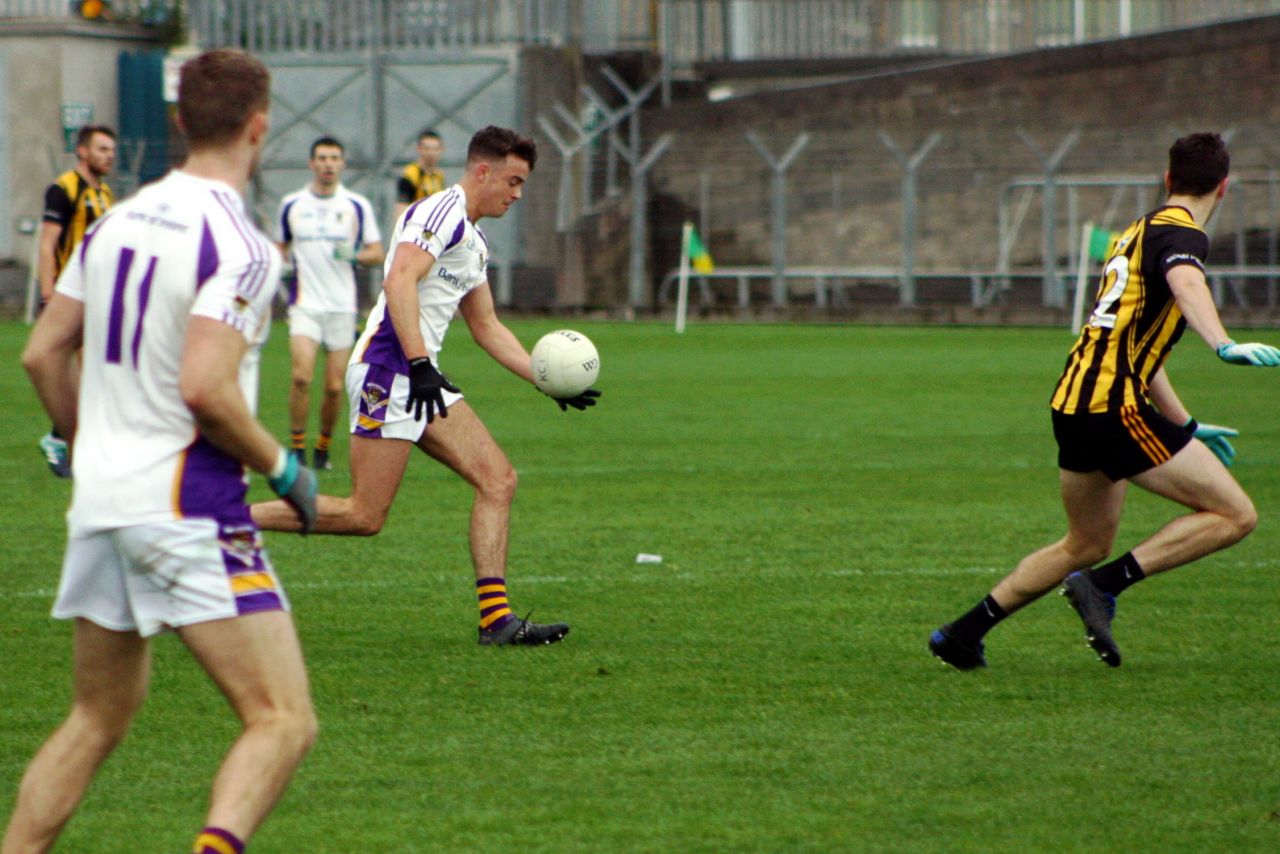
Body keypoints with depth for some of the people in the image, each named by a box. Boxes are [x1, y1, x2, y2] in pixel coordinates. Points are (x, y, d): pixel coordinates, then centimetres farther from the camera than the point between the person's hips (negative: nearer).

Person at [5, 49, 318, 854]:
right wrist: (284, 467, -8)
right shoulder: (238, 244, -13)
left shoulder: (119, 220, 10)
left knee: (98, 718, 21)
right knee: (284, 721, -9)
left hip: (99, 505, 8)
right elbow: (205, 387, -22)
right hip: (189, 510, -8)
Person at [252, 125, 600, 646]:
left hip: (422, 378, 10)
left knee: (498, 480, -1)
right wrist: (420, 364, -31)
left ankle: (496, 618, -5)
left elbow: (487, 328, 29)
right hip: (388, 371, -10)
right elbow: (400, 280, -24)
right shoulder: (442, 211, -10)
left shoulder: (475, 242, 21)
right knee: (364, 516, -11)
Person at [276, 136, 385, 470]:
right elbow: (281, 246, 20)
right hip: (304, 302, -1)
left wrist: (354, 255, -16)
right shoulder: (292, 204, 7)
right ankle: (297, 446, -8)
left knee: (335, 387, 1)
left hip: (342, 305, 1)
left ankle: (323, 448, 19)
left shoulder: (357, 206, 4)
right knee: (301, 376, -19)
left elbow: (377, 253, 5)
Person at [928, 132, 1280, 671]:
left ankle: (963, 633, 25)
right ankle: (1105, 586, -14)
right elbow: (1186, 283, -31)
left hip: (1073, 404, 9)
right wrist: (1224, 345, -49)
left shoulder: (1141, 231, 24)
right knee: (1234, 515, -7)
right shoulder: (1181, 233, -6)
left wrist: (1185, 425, 38)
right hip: (1115, 406, -9)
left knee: (1085, 546, 24)